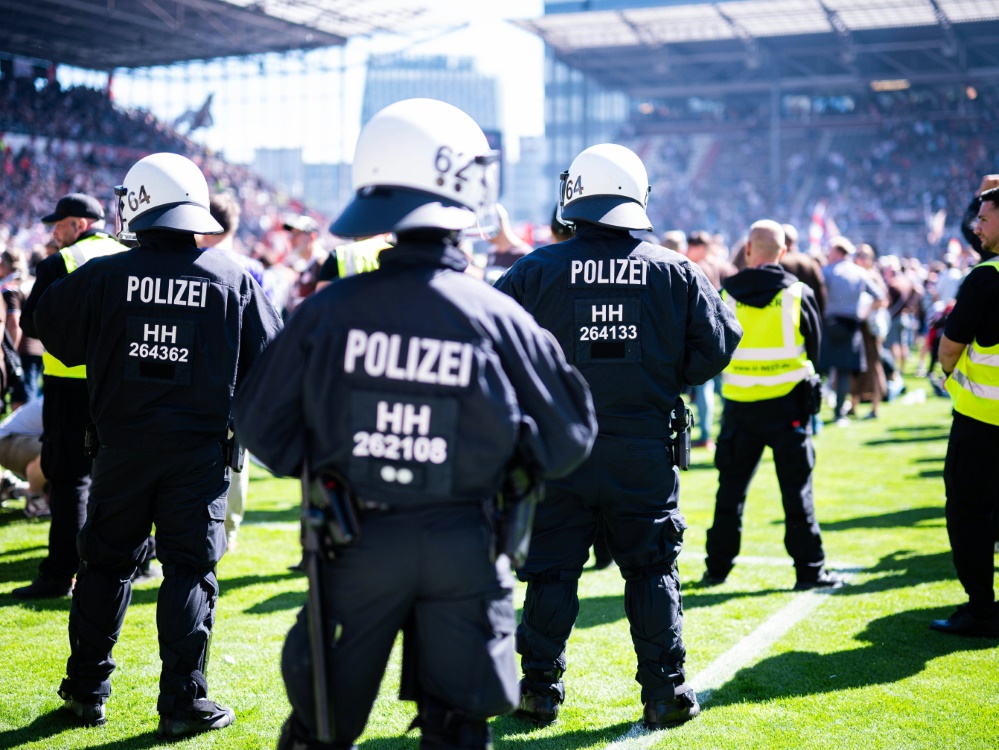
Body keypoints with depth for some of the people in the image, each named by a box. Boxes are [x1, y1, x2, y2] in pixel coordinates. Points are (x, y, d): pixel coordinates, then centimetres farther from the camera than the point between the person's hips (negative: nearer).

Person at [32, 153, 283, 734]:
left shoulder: (105, 275, -5)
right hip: (199, 450, -1)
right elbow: (270, 359, 3)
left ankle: (88, 691, 24)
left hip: (121, 446, 1)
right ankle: (183, 702, 8)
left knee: (107, 563, 14)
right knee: (191, 568, 6)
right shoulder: (233, 279, -4)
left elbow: (56, 333, 8)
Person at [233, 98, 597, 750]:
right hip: (462, 546, 0)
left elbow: (261, 420, -2)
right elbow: (567, 439, -3)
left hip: (357, 541, 1)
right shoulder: (498, 319, -11)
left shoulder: (331, 309, -10)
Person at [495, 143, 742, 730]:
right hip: (645, 452, 1)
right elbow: (719, 342, 1)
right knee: (652, 569, 12)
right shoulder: (675, 271, -1)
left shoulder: (537, 270, -5)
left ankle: (542, 690, 17)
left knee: (553, 570, 10)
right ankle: (666, 691, 15)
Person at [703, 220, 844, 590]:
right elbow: (815, 346, 7)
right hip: (788, 403, -1)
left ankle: (718, 566, 17)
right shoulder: (798, 293, -4)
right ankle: (809, 570, 6)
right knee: (796, 488, 4)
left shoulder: (726, 294, -2)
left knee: (731, 487, 11)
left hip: (740, 404, 1)